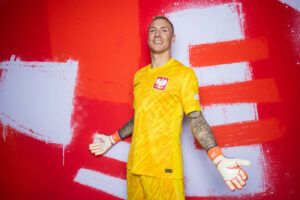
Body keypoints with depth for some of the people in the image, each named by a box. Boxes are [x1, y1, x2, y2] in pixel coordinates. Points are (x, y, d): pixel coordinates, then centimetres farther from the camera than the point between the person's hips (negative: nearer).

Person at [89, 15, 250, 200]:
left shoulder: (184, 74, -5)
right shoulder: (139, 75, 12)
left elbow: (196, 119, -9)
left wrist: (219, 159, -21)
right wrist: (113, 139, 24)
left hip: (164, 170, -5)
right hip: (135, 165, 6)